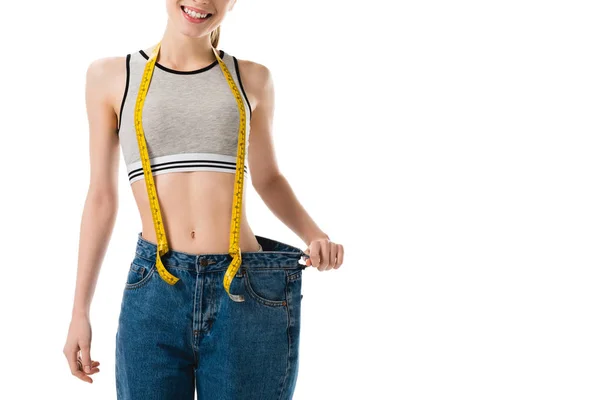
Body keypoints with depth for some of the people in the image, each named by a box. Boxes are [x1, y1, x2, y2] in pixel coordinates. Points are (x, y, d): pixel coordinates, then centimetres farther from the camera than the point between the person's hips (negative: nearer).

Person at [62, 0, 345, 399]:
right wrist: (80, 310, 9)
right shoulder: (110, 76, 6)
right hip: (153, 294, 0)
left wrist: (314, 236, 2)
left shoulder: (251, 79, 8)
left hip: (250, 294, 1)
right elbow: (102, 197, 10)